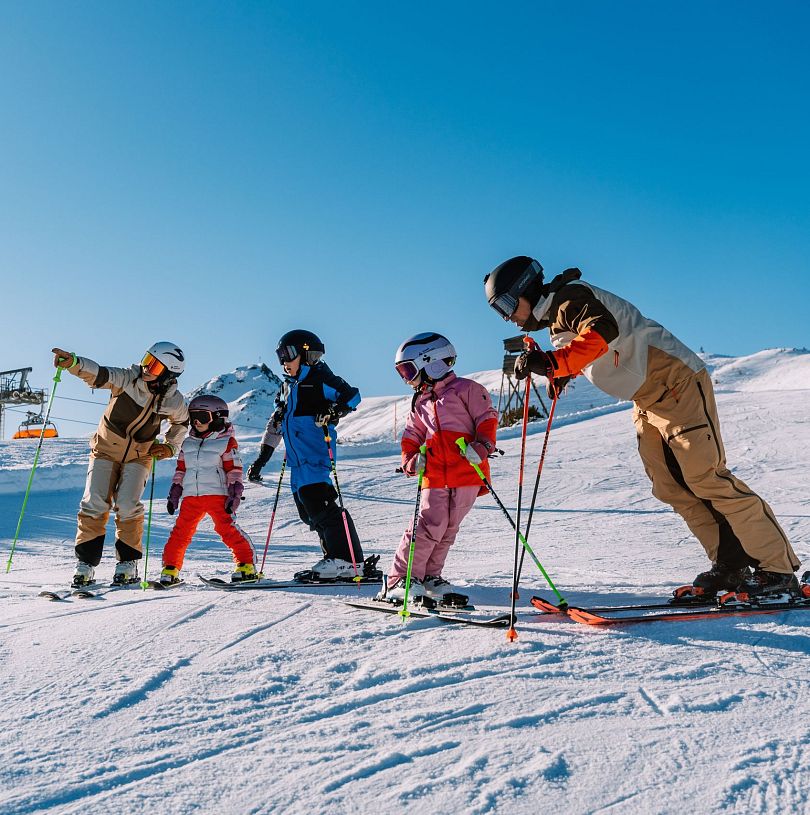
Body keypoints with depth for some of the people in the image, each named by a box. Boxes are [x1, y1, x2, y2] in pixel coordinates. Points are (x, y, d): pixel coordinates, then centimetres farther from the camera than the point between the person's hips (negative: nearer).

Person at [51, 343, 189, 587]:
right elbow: (97, 374, -35)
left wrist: (170, 447, -2)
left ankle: (128, 563, 1)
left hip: (139, 455, 0)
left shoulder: (174, 402, -13)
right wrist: (73, 362, -54)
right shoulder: (126, 379, -19)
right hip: (106, 448, 0)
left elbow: (181, 422, 10)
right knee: (94, 504, -11)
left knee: (127, 506, -16)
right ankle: (85, 564, 1)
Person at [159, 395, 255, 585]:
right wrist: (174, 495, 18)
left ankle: (247, 565, -11)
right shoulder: (188, 443, 19)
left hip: (217, 493, -5)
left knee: (226, 528, -15)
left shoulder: (226, 441, 2)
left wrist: (235, 495, -9)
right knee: (181, 531, 1)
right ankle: (170, 569, 12)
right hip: (191, 496, 5)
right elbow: (180, 470, 23)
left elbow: (234, 469, -1)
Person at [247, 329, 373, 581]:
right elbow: (276, 423, 27)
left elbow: (351, 395, -9)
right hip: (297, 458, 9)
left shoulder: (319, 378, -2)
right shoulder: (288, 386, 23)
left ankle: (348, 561, -12)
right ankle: (337, 559, 11)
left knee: (318, 504, -16)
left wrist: (333, 412, -27)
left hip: (315, 452, -9)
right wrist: (262, 457, 25)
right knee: (308, 510, 5)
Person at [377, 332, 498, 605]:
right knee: (429, 527, -8)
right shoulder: (420, 403, 19)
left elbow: (488, 419, -2)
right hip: (434, 477, 2)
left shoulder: (466, 389, 2)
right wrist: (411, 460, 3)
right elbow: (411, 436, 21)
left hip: (467, 473, -2)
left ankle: (429, 577, 17)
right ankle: (398, 580, -3)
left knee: (448, 530, 4)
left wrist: (482, 445, -17)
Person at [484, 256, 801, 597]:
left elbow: (602, 332, -34)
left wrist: (553, 361, -39)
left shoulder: (569, 297, -13)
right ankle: (731, 566, 9)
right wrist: (560, 373, 19)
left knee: (706, 478, -12)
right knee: (670, 487, 5)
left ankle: (778, 570, -4)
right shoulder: (556, 318, 16)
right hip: (648, 399, 10)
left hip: (676, 382, -10)